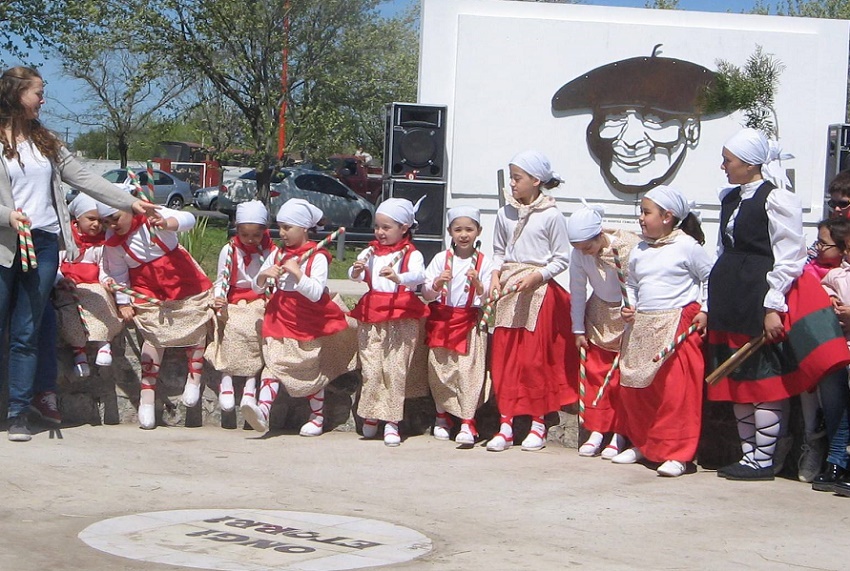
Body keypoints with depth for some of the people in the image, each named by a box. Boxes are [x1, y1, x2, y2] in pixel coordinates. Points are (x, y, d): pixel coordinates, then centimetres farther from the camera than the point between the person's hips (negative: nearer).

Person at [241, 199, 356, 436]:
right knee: (273, 362, -13)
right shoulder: (277, 255, 5)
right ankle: (262, 409, -28)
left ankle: (317, 418, 21)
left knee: (313, 370, 8)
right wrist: (263, 275, -11)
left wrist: (297, 272, -28)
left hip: (309, 322, -4)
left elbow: (316, 293, -21)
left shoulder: (317, 257, -11)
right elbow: (256, 288, 10)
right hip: (281, 317, 4)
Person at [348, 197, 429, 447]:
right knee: (371, 369, 3)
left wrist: (398, 277, -39)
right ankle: (370, 417, 20)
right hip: (371, 316, 3)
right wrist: (356, 270, -24)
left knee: (395, 369, -3)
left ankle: (391, 423, 1)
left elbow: (419, 275, -20)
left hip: (402, 317, -3)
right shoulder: (371, 252, 12)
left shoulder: (411, 254, -1)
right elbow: (354, 274, 0)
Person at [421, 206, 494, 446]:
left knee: (469, 371, -10)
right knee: (439, 370, 4)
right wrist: (437, 284, -18)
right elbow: (426, 293, 2)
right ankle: (442, 416, 24)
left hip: (471, 322, -2)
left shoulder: (484, 262, 2)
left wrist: (479, 285, -21)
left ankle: (467, 422, -8)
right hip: (442, 320, 2)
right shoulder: (441, 259, 5)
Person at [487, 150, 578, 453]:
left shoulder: (551, 215, -6)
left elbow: (562, 259, -3)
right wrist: (496, 275, -3)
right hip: (508, 290, 4)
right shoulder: (505, 213, 7)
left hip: (539, 291, -4)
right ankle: (506, 424, 8)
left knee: (535, 359, -1)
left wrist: (536, 276, -16)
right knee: (503, 357, 2)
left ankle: (538, 423, 12)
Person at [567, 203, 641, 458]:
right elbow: (577, 291, -3)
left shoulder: (630, 246, -27)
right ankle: (596, 431, 13)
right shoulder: (579, 254, -14)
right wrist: (578, 329, 1)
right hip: (599, 316, 4)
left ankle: (619, 436, 4)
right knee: (595, 373, 4)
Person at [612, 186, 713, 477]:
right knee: (631, 388, 9)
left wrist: (704, 311, -5)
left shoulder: (686, 246, -5)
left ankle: (677, 454, -4)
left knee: (676, 390, -11)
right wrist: (629, 306, 5)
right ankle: (641, 444, 26)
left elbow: (710, 278, 1)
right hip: (641, 327, 7)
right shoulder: (639, 252, 12)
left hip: (678, 327, -7)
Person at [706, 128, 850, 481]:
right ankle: (748, 455, 18)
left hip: (763, 297, -8)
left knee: (764, 379, -4)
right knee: (737, 380, 10)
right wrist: (710, 305, 16)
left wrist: (773, 307, -18)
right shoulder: (730, 198, 14)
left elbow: (789, 258, -14)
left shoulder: (776, 198, -10)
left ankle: (763, 460, 3)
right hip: (731, 300, 9)